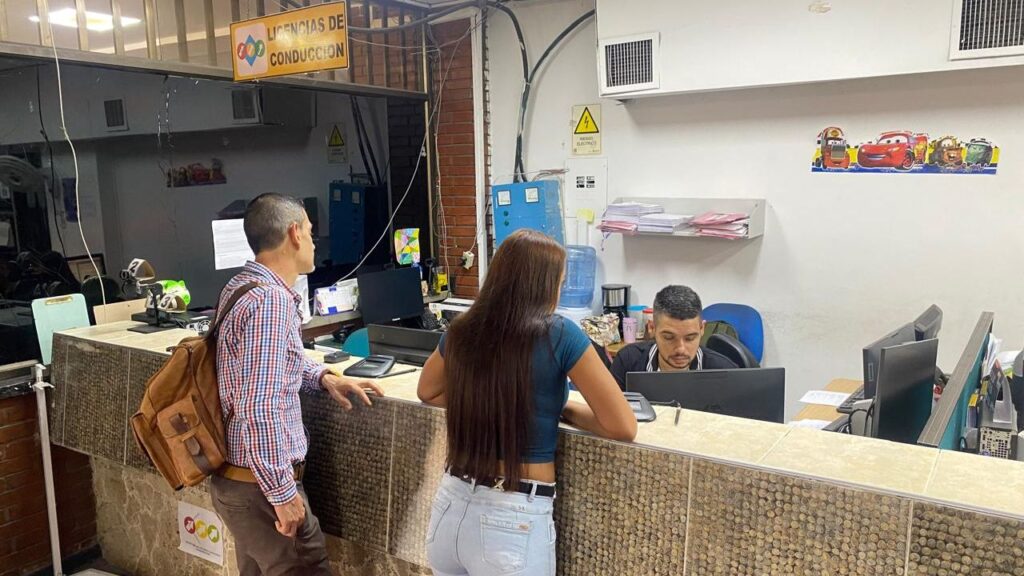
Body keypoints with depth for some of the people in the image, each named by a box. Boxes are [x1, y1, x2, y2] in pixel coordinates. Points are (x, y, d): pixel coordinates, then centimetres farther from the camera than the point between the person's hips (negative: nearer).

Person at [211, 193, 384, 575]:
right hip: (261, 486, -10)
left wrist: (322, 377, 7)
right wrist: (284, 492, -21)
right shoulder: (271, 299, -24)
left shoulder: (243, 286, 8)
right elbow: (258, 409, -29)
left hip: (240, 478, 10)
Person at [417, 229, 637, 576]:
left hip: (451, 505, 5)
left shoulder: (461, 332, 0)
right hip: (515, 521, -4)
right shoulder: (559, 335, -14)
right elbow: (623, 427, -9)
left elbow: (427, 392, 20)